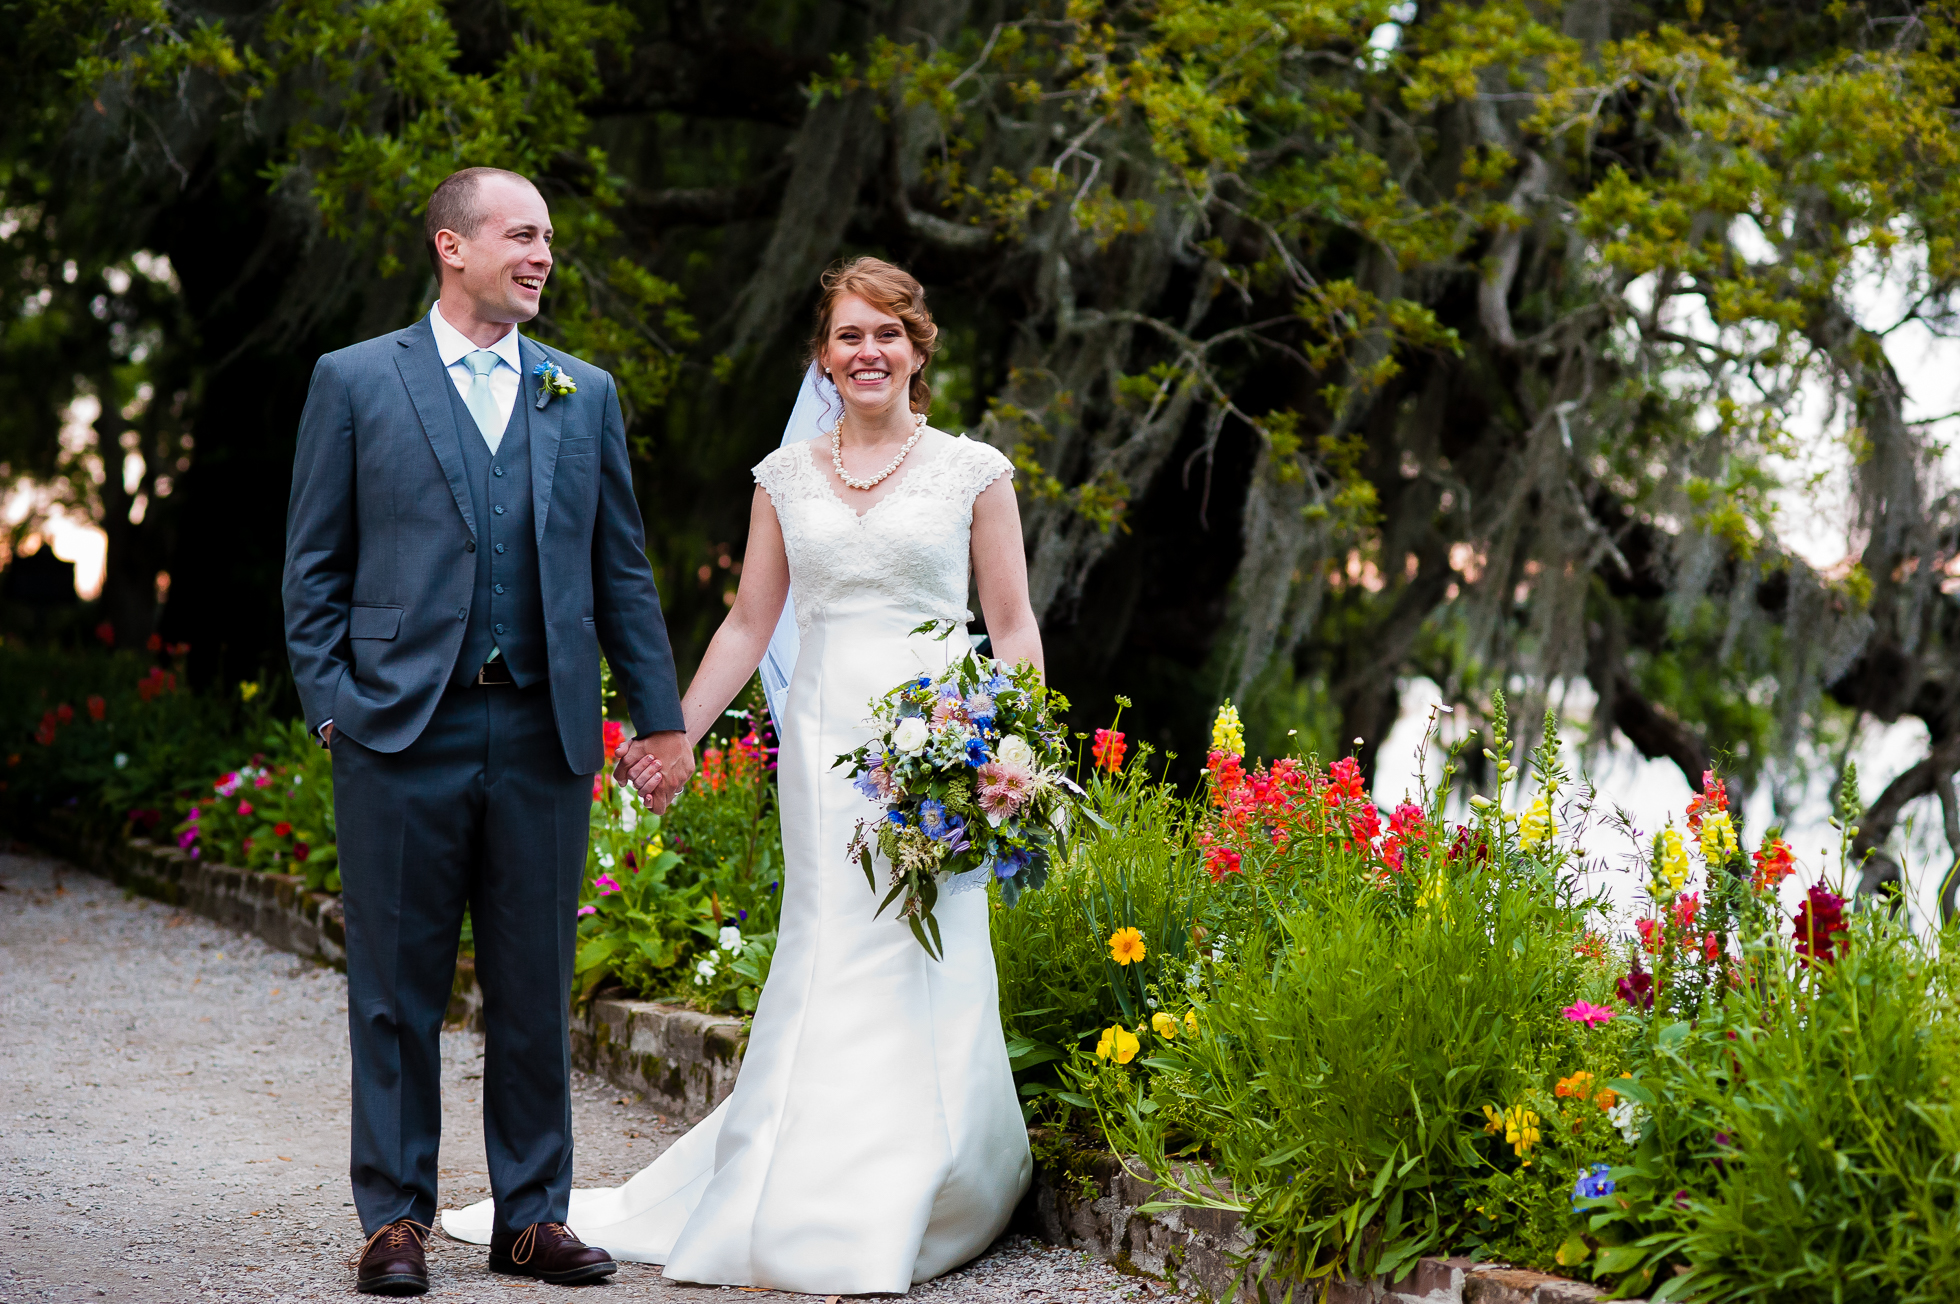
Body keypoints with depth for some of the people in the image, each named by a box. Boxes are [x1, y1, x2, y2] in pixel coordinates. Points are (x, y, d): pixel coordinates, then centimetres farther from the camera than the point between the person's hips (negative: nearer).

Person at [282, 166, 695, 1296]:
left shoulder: (585, 394, 13)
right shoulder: (356, 382, 5)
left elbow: (622, 568, 14)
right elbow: (315, 564, 4)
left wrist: (662, 715, 9)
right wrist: (329, 700, -5)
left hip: (544, 733, 3)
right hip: (402, 729, -2)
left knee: (537, 989, 7)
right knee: (399, 988, 3)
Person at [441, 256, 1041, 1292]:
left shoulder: (972, 470, 5)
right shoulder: (786, 477, 11)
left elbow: (1013, 626, 5)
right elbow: (748, 625, 15)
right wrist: (675, 735, 10)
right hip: (823, 740, 2)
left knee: (922, 967, -5)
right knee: (826, 963, -2)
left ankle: (894, 1215, 5)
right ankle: (818, 1209, 6)